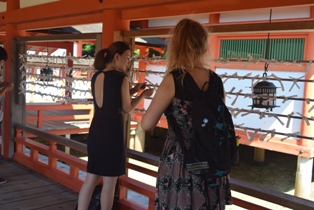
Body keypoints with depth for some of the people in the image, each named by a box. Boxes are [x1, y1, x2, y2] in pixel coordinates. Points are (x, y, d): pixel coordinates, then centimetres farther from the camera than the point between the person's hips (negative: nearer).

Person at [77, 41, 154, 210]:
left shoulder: (96, 77, 9)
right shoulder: (121, 78, -10)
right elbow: (127, 108, -5)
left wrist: (132, 90, 19)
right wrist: (143, 95, 9)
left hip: (96, 130, 7)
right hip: (112, 131, -7)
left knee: (91, 177, 15)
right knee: (109, 182, 6)